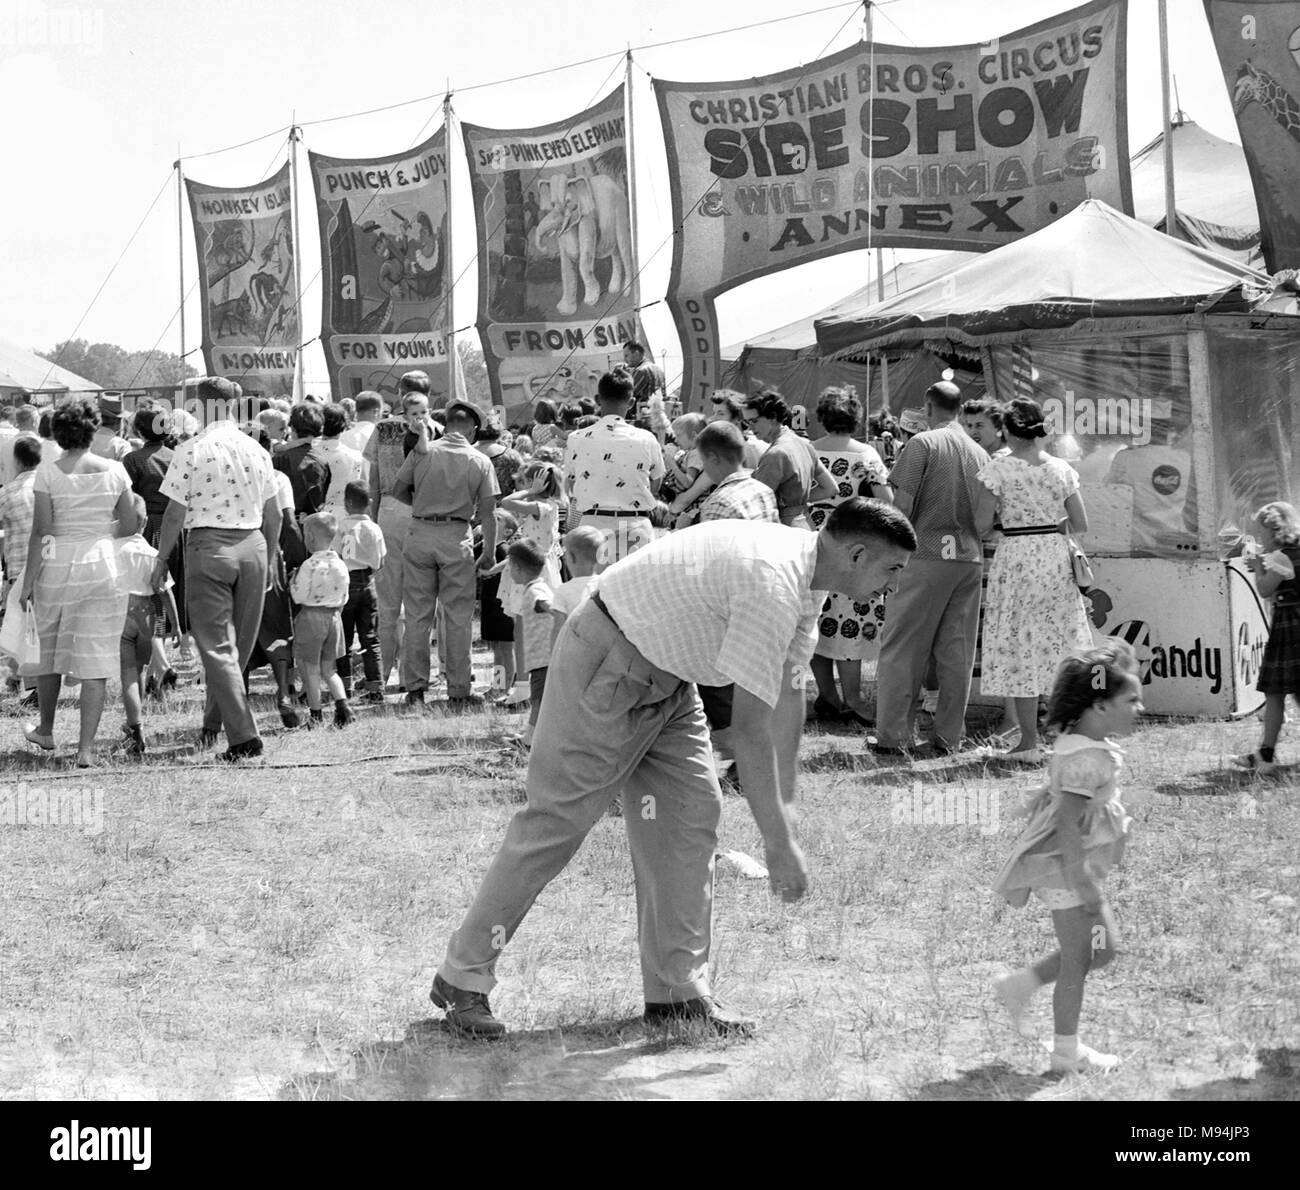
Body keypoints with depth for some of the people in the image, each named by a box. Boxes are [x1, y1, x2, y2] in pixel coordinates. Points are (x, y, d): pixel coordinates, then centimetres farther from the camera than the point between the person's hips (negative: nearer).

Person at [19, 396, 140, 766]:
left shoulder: (48, 473, -6)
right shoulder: (113, 471, -1)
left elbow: (40, 531, -7)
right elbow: (130, 524, 4)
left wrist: (28, 581, -2)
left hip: (57, 566, 0)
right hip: (102, 563, 0)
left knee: (49, 650, 19)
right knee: (96, 659, 2)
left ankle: (46, 731, 33)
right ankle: (86, 747, -3)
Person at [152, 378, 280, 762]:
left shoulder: (191, 451, -6)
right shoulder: (257, 451, 6)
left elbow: (175, 514, -7)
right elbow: (274, 514, 11)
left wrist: (161, 560, 2)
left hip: (208, 545, -4)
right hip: (252, 544, 4)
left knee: (216, 646, -2)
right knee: (239, 644, 16)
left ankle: (243, 735, -11)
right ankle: (213, 721, 30)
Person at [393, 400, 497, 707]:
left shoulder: (422, 453, 2)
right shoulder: (480, 462, 1)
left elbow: (398, 490, 6)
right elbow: (487, 512, 0)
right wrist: (489, 553, 8)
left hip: (420, 532, 1)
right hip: (457, 537, -1)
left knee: (418, 615, 8)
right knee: (459, 618, 5)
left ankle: (415, 687, 9)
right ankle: (458, 691, 7)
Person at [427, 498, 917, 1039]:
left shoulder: (808, 578, 2)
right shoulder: (773, 583, -30)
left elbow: (788, 692, 9)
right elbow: (750, 726, -30)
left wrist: (784, 807, 7)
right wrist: (779, 843, -27)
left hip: (666, 679, 10)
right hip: (606, 665, -10)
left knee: (692, 811, 1)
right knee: (557, 821, -6)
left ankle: (677, 991, 4)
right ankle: (463, 978, 3)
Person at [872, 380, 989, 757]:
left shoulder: (922, 443, -5)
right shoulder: (979, 453, 10)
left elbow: (903, 505, -9)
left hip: (926, 553, -5)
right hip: (969, 557, 5)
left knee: (901, 648, 1)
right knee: (957, 651, 9)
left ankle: (894, 735, -1)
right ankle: (949, 736, 11)